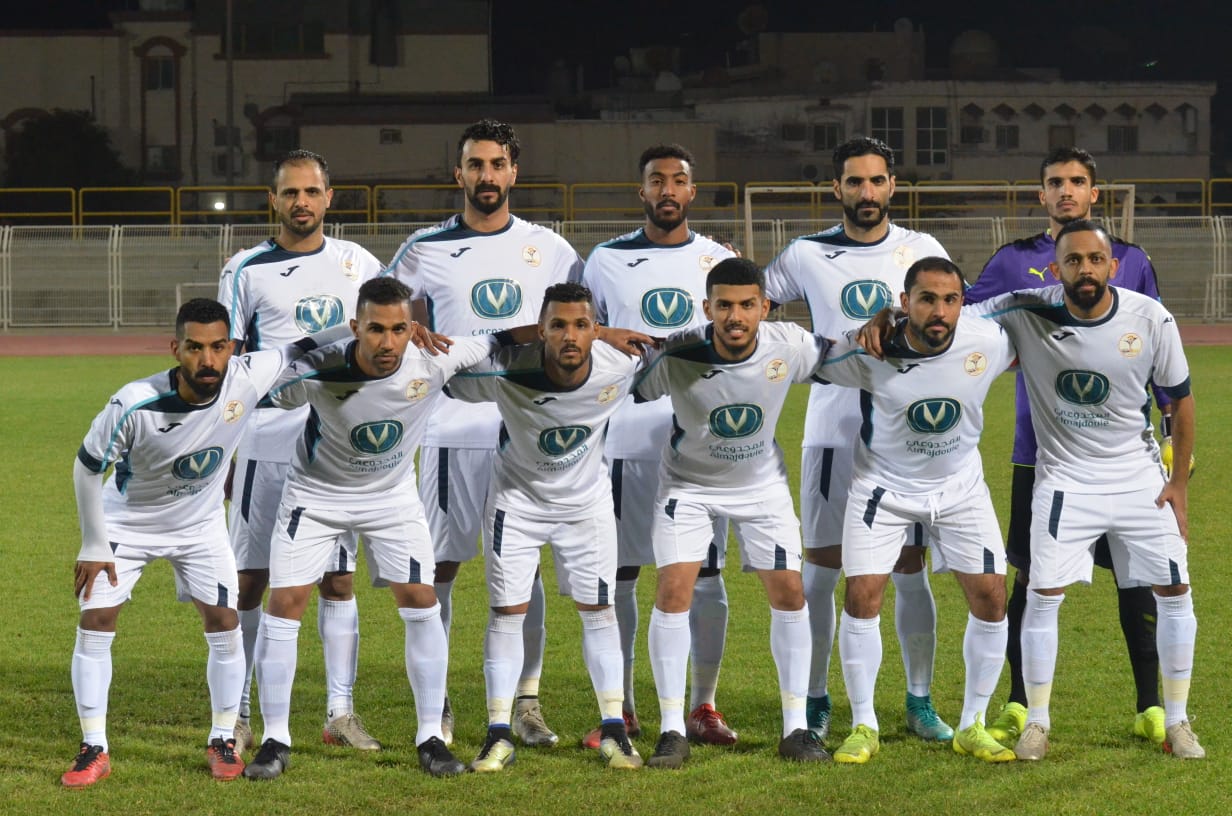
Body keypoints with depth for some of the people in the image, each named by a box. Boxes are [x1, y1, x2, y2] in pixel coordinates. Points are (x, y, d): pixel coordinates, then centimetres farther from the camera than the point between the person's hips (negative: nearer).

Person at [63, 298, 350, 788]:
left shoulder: (247, 379, -28)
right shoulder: (134, 406, -35)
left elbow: (305, 349, -9)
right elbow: (88, 467, -18)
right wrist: (94, 546, -12)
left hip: (200, 523, 2)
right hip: (127, 521, -2)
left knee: (224, 624, -6)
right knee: (95, 624, -9)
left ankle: (223, 742, 12)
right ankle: (94, 751, 1)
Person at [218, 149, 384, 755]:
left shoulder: (360, 266, 9)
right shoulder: (246, 271, 3)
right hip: (266, 444, -2)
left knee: (339, 577, 3)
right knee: (251, 579, 1)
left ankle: (341, 712, 9)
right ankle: (236, 714, 8)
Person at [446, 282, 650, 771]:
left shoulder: (620, 370, -24)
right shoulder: (506, 372, -32)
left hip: (586, 499, 2)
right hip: (517, 497, -2)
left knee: (598, 610, 4)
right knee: (506, 611, -2)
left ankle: (614, 731, 14)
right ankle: (499, 736, 6)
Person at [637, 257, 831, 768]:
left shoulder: (789, 348, -23)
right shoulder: (676, 357, -30)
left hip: (761, 482, 2)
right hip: (687, 482, -2)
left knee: (788, 592, -3)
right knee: (673, 591, -14)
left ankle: (795, 729, 8)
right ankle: (672, 732, -5)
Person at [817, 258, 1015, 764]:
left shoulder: (989, 343, -21)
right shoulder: (868, 352, -26)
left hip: (960, 486, 2)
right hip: (882, 484, -2)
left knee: (990, 597, -4)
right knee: (862, 597, -10)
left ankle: (972, 726, 12)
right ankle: (863, 726, 6)